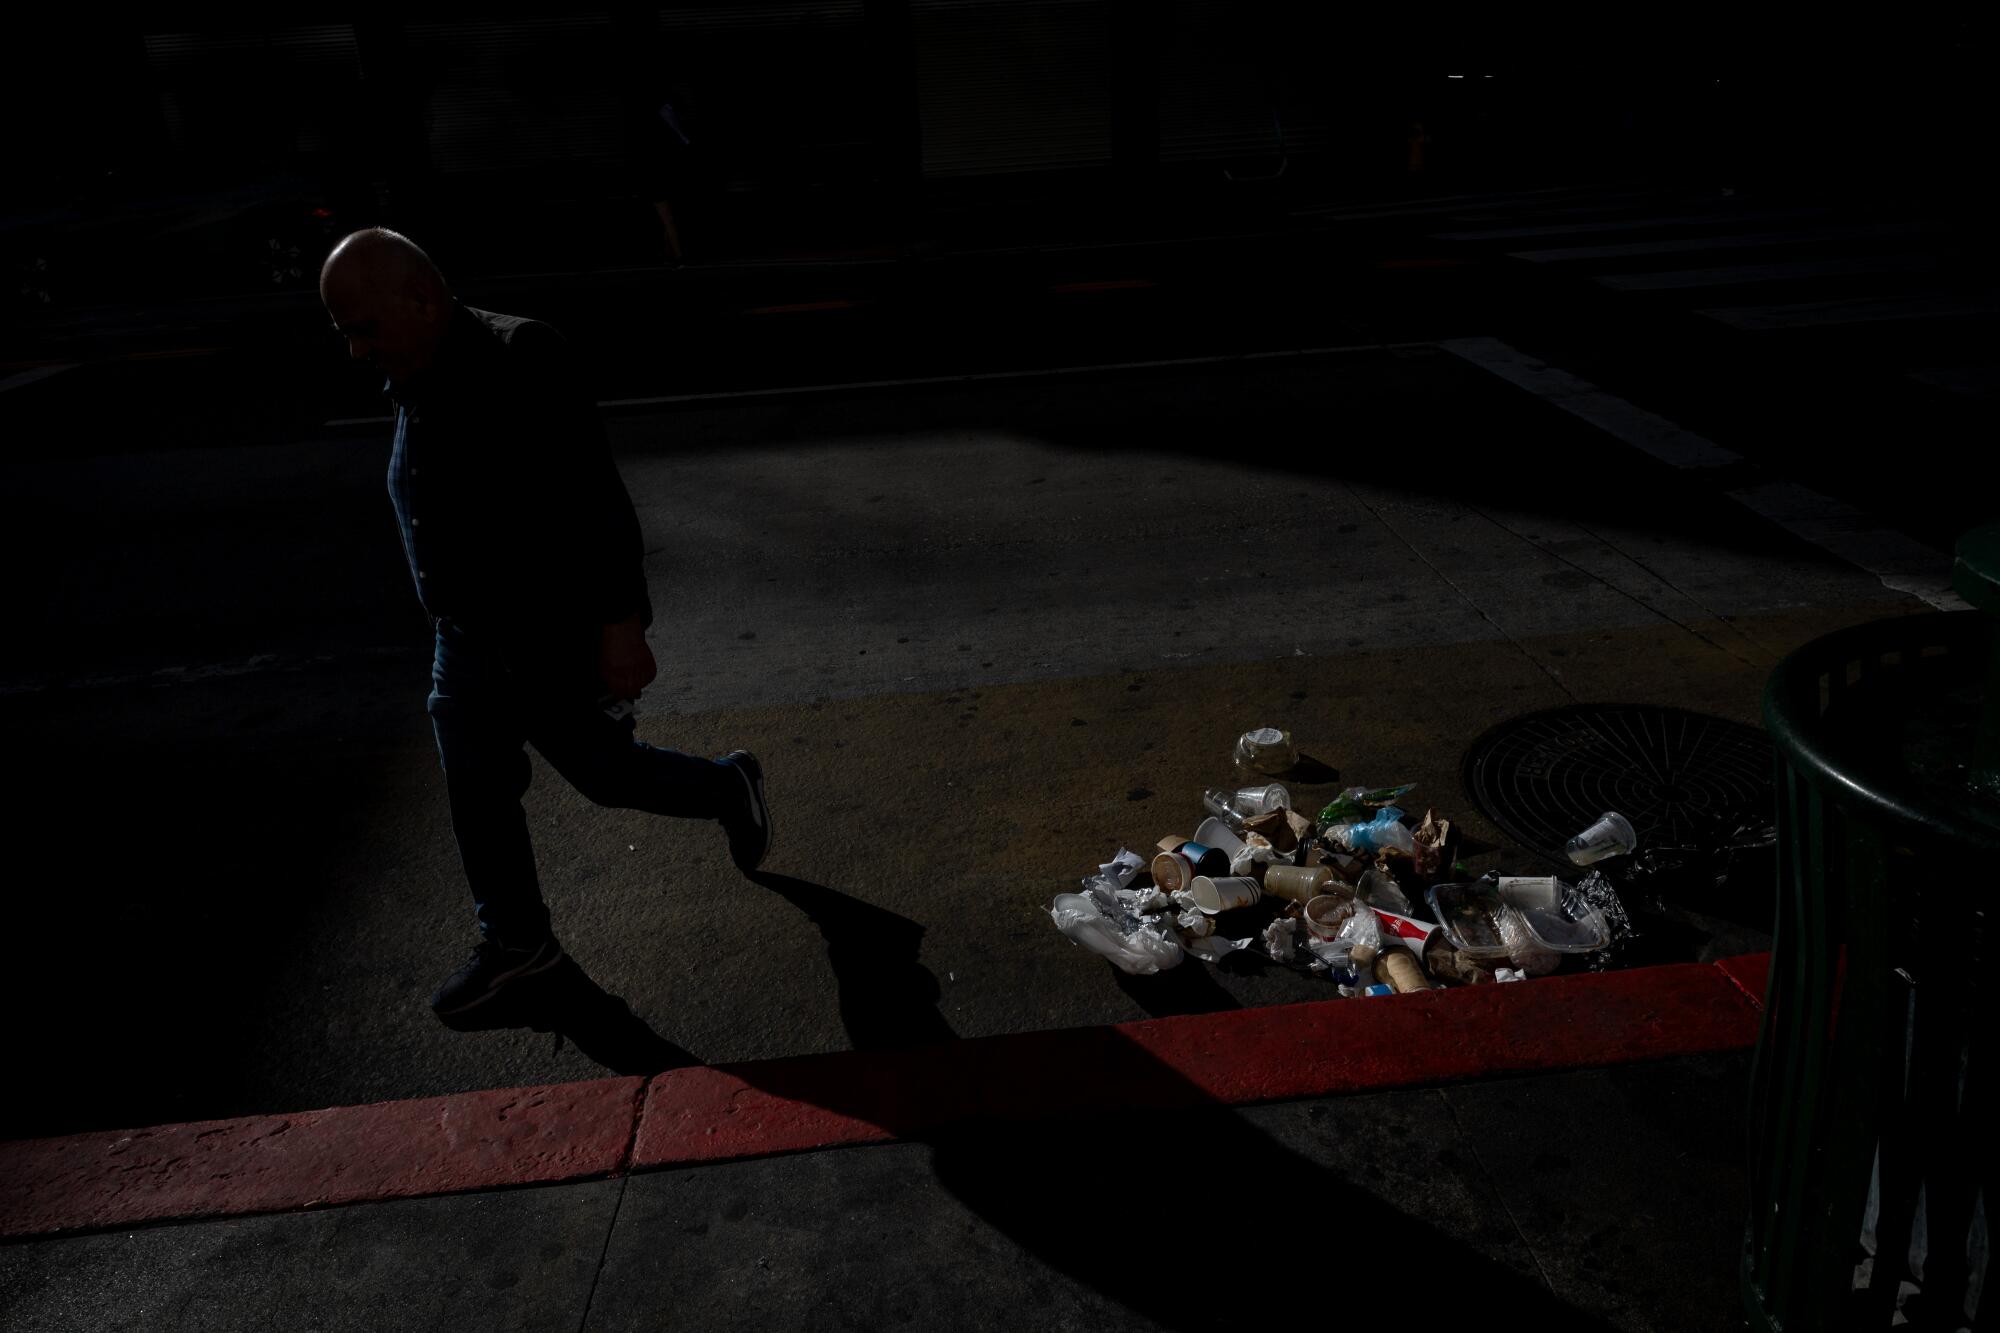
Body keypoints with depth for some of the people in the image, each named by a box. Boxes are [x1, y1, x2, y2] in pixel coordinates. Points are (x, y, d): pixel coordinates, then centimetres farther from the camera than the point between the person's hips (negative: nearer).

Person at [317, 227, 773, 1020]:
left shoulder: (520, 361, -22)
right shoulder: (416, 387, 4)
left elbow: (599, 500, -25)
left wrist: (622, 626, -27)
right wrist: (457, 623, 21)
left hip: (557, 643, -8)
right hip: (469, 649, 8)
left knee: (605, 774, 10)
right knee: (476, 799, 13)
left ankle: (730, 789, 37)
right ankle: (515, 943, 32)